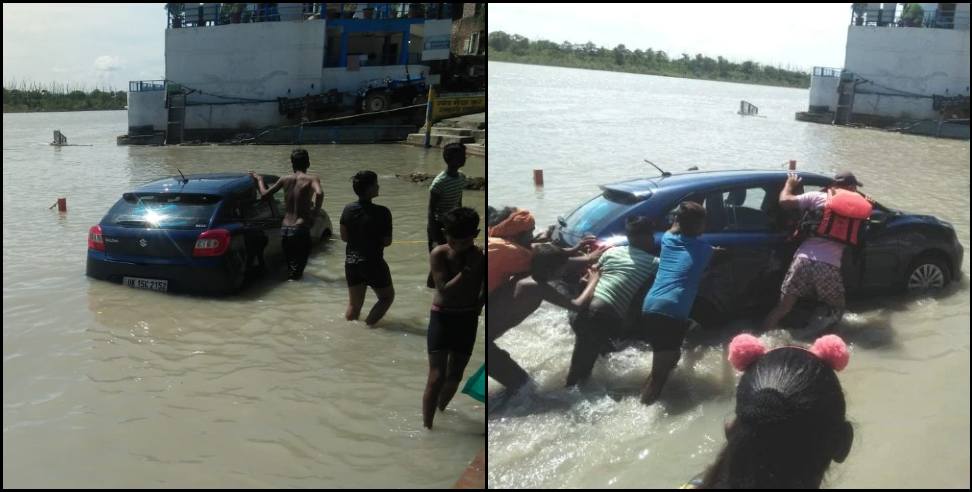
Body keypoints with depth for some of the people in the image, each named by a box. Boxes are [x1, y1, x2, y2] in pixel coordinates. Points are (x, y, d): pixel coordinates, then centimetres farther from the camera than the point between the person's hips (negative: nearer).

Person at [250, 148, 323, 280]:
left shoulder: (285, 180, 7)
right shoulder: (312, 179, -4)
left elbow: (264, 194, 12)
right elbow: (319, 193, -25)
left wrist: (259, 180, 29)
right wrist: (315, 213, -12)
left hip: (284, 229, 4)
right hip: (300, 229, -4)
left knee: (290, 264, 22)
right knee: (298, 266, 0)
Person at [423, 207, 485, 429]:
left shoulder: (480, 257, -10)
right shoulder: (438, 254, -16)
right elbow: (445, 289, -23)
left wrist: (476, 308, -5)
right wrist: (469, 268, -27)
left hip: (468, 320, 3)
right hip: (442, 317, -3)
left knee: (454, 376, 15)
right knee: (436, 378, -9)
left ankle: (440, 410, 40)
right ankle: (427, 427, -3)